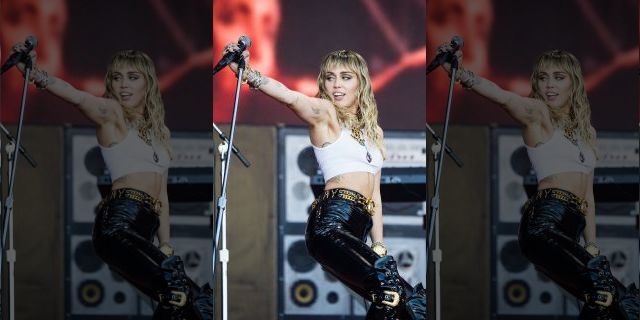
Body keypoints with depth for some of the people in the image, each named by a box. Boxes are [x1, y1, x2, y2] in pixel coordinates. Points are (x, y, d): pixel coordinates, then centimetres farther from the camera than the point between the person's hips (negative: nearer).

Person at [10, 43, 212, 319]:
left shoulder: (160, 131, 27)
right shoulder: (111, 113, 7)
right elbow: (77, 97, -14)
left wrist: (165, 243, 17)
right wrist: (36, 75, -33)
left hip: (146, 228, 7)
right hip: (120, 221, -7)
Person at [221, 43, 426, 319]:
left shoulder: (374, 131, 27)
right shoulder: (325, 113, 6)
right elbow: (290, 97, -15)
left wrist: (379, 245, 17)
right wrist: (247, 74, -34)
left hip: (359, 227, 7)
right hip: (333, 221, -7)